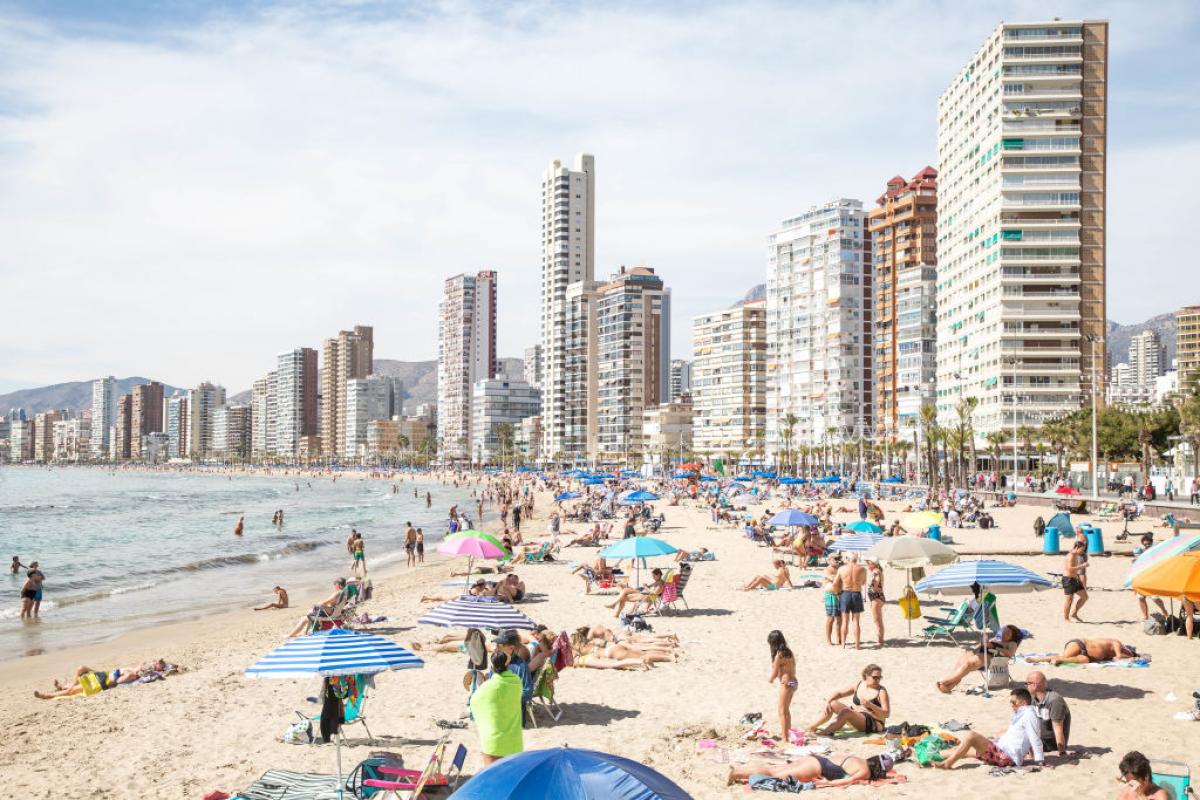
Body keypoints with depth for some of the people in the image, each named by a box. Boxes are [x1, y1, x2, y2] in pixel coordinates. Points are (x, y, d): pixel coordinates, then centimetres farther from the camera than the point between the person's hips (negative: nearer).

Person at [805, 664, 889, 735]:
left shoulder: (882, 691, -9)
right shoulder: (859, 685, 7)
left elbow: (887, 714, -14)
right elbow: (839, 694, 9)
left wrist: (870, 705, -28)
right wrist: (828, 702, -10)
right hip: (854, 717, 7)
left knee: (846, 711, -31)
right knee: (833, 704, -10)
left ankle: (825, 733, -44)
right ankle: (810, 728, -15)